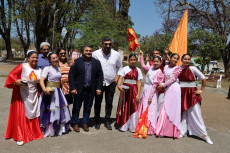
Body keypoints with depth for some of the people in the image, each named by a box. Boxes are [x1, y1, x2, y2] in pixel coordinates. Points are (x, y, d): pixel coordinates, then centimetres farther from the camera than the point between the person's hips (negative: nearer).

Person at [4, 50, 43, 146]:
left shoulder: (39, 70, 8)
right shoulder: (23, 66, -7)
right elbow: (11, 74, -10)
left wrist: (39, 93, 6)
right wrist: (16, 81, -27)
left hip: (33, 95, 5)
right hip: (22, 94, -4)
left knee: (32, 114, 10)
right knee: (21, 114, -2)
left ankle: (32, 133, 26)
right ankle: (20, 137, 8)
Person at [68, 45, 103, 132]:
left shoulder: (96, 62, 5)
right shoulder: (77, 62, -3)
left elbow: (100, 76, 6)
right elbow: (71, 75, -4)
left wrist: (99, 88, -2)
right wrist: (72, 88, -11)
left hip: (91, 90, 3)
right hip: (79, 89, -2)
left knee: (88, 108, 13)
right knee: (76, 107, 11)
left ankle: (85, 123, 30)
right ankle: (75, 123, 27)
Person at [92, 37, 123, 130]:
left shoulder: (116, 54, -1)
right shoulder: (95, 54, -8)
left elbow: (119, 67, 11)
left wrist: (117, 78, 2)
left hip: (111, 83, 1)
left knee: (109, 103, 8)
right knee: (97, 102, 8)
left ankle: (107, 121, 24)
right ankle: (97, 121, 24)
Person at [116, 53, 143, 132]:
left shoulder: (138, 70, 5)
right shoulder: (125, 69, 0)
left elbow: (139, 83, 2)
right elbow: (120, 78, -9)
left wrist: (138, 94, -4)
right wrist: (119, 86, -29)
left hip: (134, 90, 2)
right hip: (125, 89, -1)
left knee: (134, 108, 4)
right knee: (124, 107, 4)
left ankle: (133, 127, 15)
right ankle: (123, 126, 17)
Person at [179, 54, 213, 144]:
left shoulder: (193, 68, -8)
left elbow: (203, 79, -2)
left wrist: (202, 90, -2)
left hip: (191, 93, -3)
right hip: (181, 93, 3)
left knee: (196, 113, -2)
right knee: (182, 112, 9)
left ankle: (204, 135, 9)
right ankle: (182, 131, 22)